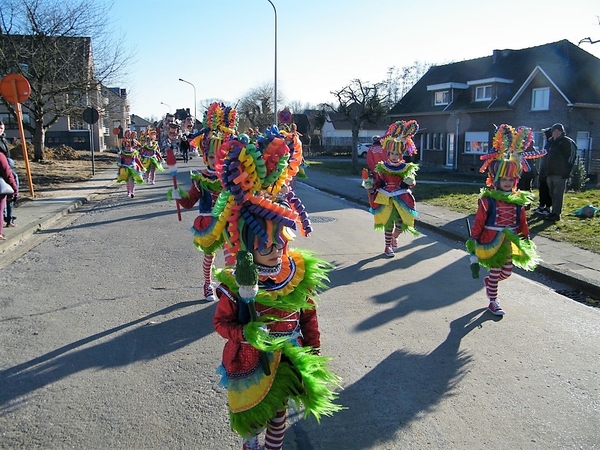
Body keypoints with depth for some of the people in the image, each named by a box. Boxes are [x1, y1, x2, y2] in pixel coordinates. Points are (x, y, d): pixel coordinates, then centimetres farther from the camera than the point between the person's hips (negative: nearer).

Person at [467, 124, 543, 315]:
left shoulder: (518, 199, 0)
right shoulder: (488, 199, -16)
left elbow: (522, 221, 8)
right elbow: (479, 221, -14)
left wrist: (526, 241, 10)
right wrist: (473, 241, -14)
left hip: (510, 242, 5)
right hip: (492, 241, -5)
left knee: (507, 271, 15)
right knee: (495, 271, 6)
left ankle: (488, 281, 46)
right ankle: (493, 302, 24)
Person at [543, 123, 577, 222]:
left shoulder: (568, 142, -4)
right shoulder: (552, 142, 21)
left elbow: (572, 156, -13)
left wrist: (567, 171, -19)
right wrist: (547, 172, 20)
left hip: (560, 174, -8)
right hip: (550, 173, 8)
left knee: (558, 194, -9)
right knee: (552, 194, 11)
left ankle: (556, 214, -9)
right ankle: (554, 212, 17)